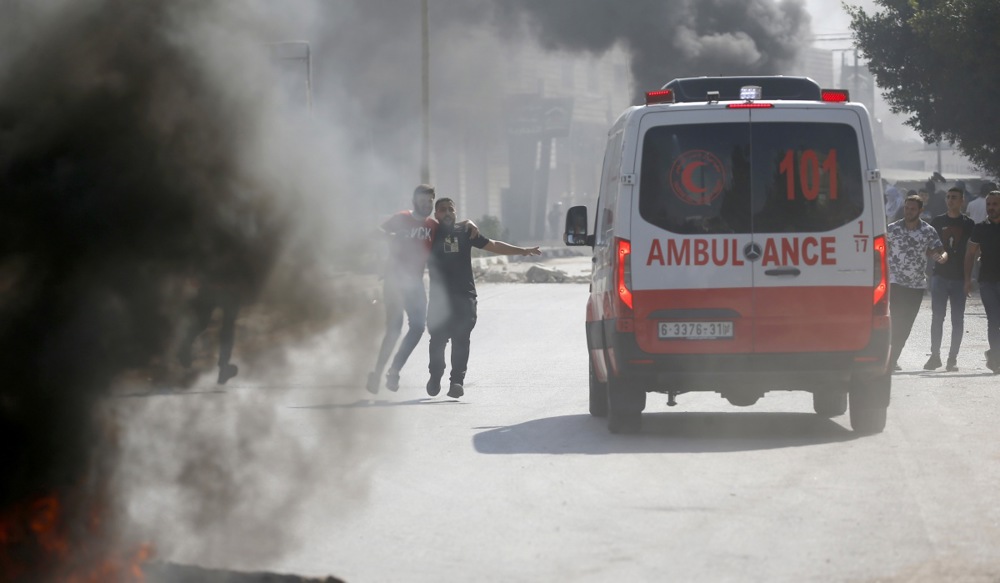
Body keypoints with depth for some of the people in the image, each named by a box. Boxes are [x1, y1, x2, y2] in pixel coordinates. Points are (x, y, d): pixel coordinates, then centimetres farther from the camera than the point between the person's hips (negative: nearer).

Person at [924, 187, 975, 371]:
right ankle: (935, 355, 5)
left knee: (957, 319, 1)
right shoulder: (937, 221, 8)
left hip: (960, 278, -1)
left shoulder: (968, 224, 3)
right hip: (940, 275, 1)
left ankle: (953, 358, 6)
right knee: (937, 317, -1)